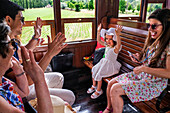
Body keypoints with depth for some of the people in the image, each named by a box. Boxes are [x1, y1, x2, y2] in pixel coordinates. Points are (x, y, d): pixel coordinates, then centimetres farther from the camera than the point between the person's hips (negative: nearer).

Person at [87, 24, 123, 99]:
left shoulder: (115, 48, -21)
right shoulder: (107, 45, 4)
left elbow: (119, 44, -46)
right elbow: (99, 40, 14)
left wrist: (117, 34, -61)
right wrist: (98, 31, 3)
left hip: (110, 65, -8)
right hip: (104, 62, 9)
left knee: (99, 74, -18)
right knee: (93, 70, 2)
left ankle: (99, 90, 5)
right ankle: (94, 86, 21)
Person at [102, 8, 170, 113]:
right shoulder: (153, 41, 6)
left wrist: (144, 68, -23)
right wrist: (140, 58, -1)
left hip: (154, 83, -8)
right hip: (141, 75, 8)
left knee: (115, 90, -21)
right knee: (111, 83, 2)